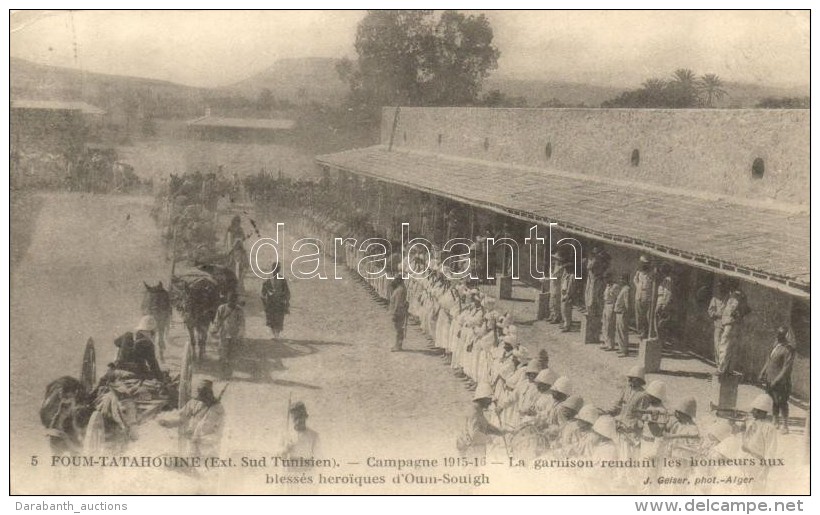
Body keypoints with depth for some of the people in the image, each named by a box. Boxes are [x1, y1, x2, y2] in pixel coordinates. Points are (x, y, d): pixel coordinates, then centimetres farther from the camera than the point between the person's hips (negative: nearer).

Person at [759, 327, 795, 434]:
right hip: (770, 380, 7)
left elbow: (787, 368, -20)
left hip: (781, 382, -7)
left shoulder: (788, 350, -16)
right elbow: (768, 362, 17)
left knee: (782, 403, -3)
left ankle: (785, 425, 5)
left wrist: (777, 380, -23)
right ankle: (776, 421, 29)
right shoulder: (775, 347, 9)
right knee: (774, 401, 17)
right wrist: (762, 374, 10)